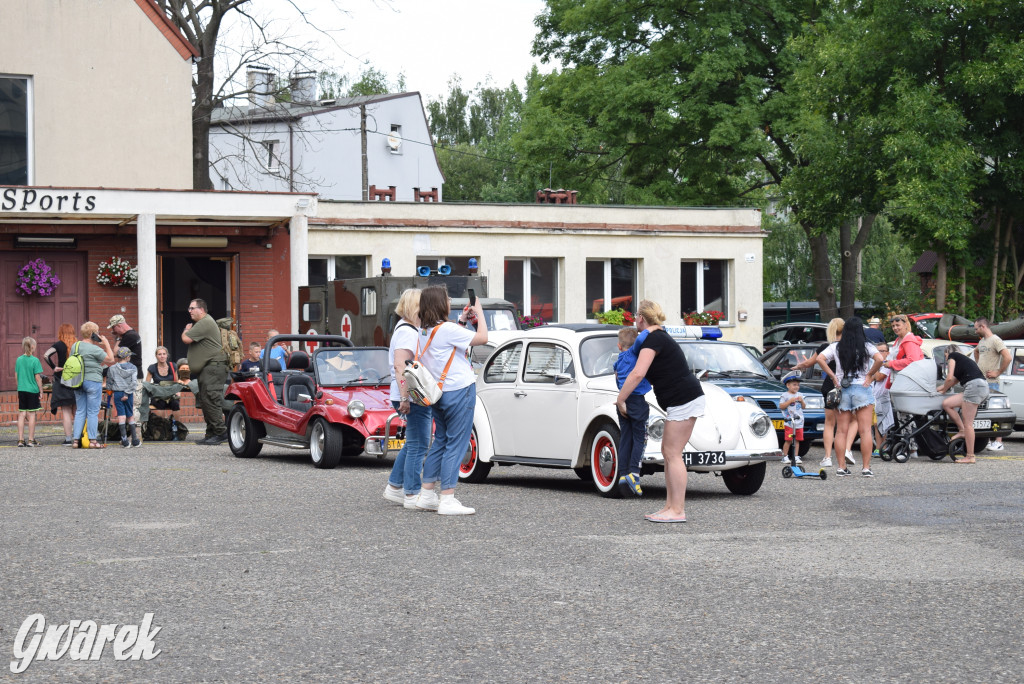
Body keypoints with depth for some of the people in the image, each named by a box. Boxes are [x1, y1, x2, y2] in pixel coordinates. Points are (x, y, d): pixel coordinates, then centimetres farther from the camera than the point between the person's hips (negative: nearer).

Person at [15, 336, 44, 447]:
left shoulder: (19, 360, 4)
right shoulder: (35, 360, -11)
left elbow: (16, 376, 10)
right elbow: (37, 377, -11)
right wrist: (41, 390, -2)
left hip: (21, 390, 5)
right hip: (32, 390, -5)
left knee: (21, 414, 6)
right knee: (32, 414, 0)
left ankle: (21, 440, 7)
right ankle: (31, 440, 2)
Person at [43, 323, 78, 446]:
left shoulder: (59, 345, -6)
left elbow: (46, 355, -20)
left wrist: (53, 367, -10)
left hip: (62, 381, -3)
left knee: (65, 411, -3)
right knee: (76, 412, 11)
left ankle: (68, 439, -7)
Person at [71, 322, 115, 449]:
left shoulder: (74, 346, 8)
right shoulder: (94, 349, -13)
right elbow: (111, 359, -6)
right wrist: (107, 344, 3)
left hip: (77, 381, 7)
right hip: (93, 381, -7)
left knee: (80, 411, 10)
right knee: (92, 412, -1)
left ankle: (76, 440, 7)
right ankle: (92, 440, -1)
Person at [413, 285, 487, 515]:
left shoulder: (425, 332, 8)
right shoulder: (447, 329, -17)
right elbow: (482, 338, -13)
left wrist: (461, 320, 21)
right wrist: (479, 312, 0)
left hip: (438, 393, 9)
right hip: (459, 391, -9)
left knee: (440, 442, 16)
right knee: (456, 445, -5)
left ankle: (427, 495, 17)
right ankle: (447, 500, -7)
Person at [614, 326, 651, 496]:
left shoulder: (619, 359, 15)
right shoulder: (633, 353, -5)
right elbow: (640, 339, -25)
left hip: (622, 399, 6)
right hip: (636, 399, -6)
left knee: (625, 438, 7)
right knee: (639, 438, -3)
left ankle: (623, 475, 2)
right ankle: (634, 472, -16)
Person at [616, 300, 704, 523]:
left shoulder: (653, 339, -13)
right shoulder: (660, 336, 18)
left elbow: (638, 373, -25)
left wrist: (620, 400, -17)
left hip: (684, 400, -10)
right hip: (682, 401, 10)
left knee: (673, 454, -9)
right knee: (668, 452, 11)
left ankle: (677, 511, -10)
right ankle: (670, 506, 11)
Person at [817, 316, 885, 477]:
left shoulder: (836, 347, 4)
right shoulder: (866, 347, -3)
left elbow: (820, 359, -6)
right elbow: (879, 359, -18)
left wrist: (833, 376, -1)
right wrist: (869, 375, -5)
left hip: (842, 390, 2)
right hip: (862, 388, -2)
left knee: (842, 430, 7)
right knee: (865, 430, 0)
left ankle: (842, 467, 5)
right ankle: (866, 467, -3)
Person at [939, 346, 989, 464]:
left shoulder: (952, 356, 9)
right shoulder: (964, 360, 34)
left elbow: (949, 378, 1)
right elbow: (954, 380, 38)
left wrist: (943, 390, 19)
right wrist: (937, 389, 46)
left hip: (975, 385, -9)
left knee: (968, 423, -8)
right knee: (946, 403, 11)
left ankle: (970, 456, -9)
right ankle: (962, 431, 7)